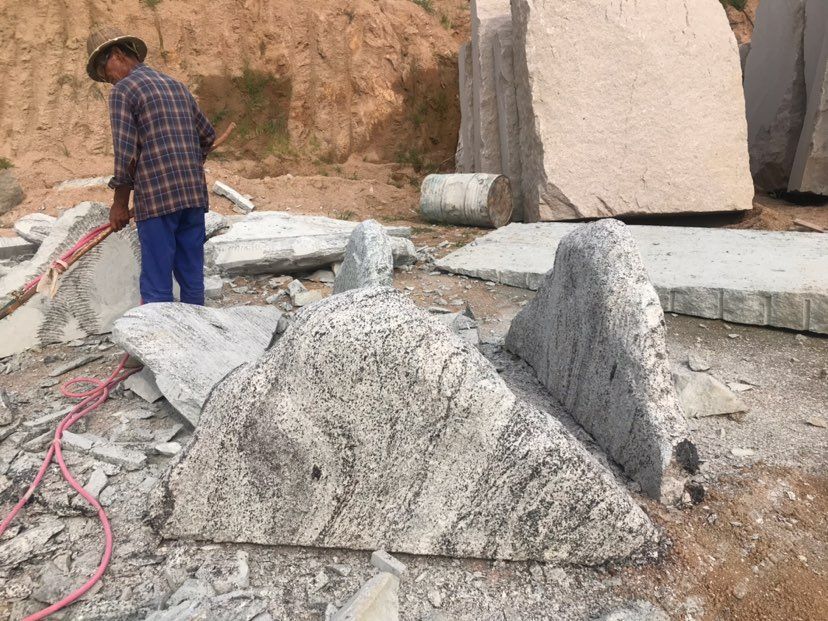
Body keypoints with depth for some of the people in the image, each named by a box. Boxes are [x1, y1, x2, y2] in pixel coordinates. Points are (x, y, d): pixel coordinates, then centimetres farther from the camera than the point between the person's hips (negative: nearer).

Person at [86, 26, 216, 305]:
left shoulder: (122, 91, -2)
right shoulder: (176, 85, 19)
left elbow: (126, 154, -9)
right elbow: (207, 136, 23)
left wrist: (120, 204, 0)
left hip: (157, 198, -7)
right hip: (194, 195, 7)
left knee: (157, 284, -1)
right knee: (192, 277, 11)